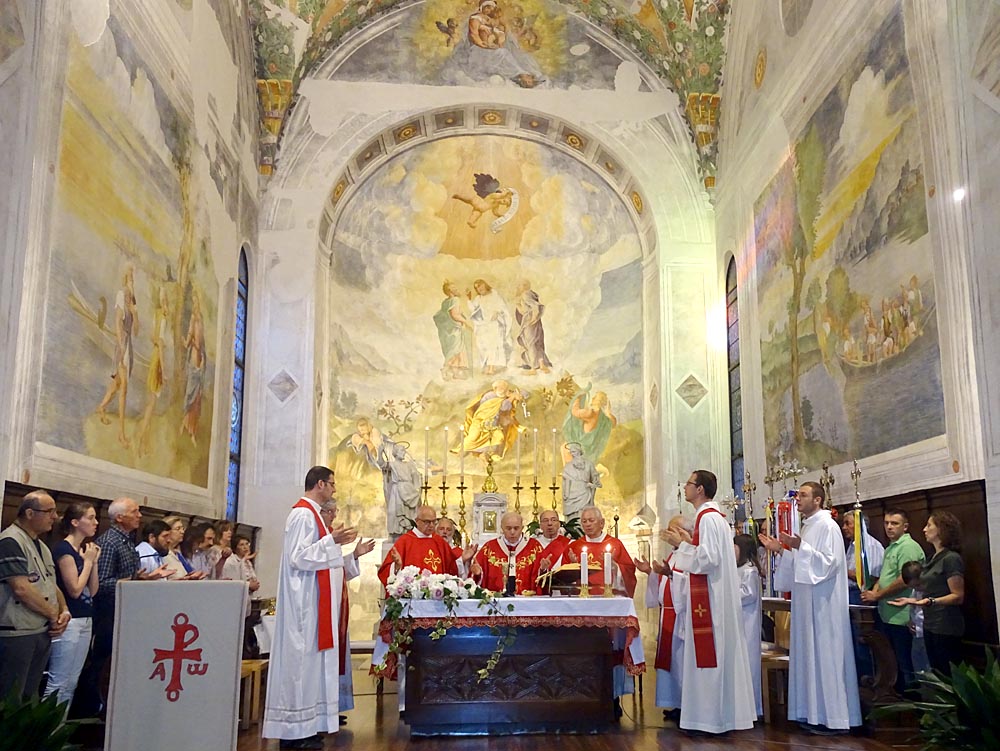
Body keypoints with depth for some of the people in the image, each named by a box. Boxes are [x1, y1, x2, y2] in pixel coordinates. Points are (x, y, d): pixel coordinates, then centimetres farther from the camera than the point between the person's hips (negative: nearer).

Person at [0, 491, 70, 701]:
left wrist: (64, 612, -1)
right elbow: (22, 589, -21)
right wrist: (53, 615, -10)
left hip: (43, 633, 9)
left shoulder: (41, 547, 15)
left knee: (30, 697, 14)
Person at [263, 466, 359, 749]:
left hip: (315, 602, 10)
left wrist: (337, 543, 19)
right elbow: (298, 557, -21)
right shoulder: (303, 514, -14)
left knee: (310, 658, 11)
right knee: (301, 660, -5)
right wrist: (331, 541, -22)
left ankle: (305, 725, 16)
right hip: (305, 602, -10)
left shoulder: (311, 513, 16)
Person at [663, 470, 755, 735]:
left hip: (709, 597, -10)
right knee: (716, 652, 13)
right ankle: (723, 712, 19)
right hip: (713, 594, 10)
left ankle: (712, 718, 2)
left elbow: (707, 559, -23)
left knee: (709, 653, -4)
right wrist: (690, 541, 15)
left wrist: (681, 544, -14)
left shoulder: (708, 518, -16)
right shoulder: (715, 515, 15)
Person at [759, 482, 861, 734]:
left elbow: (829, 562, -20)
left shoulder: (827, 526, -11)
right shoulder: (807, 526, 16)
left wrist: (800, 546, -26)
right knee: (810, 654, 10)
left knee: (824, 654, -6)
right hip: (808, 603, 9)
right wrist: (780, 550, 8)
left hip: (823, 605, -9)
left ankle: (833, 716, 1)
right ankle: (816, 713, 17)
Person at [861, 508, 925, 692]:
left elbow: (904, 581, -21)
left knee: (905, 665, 1)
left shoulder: (908, 547, -13)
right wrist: (874, 591, 3)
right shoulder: (890, 548, 17)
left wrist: (876, 595, -13)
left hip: (901, 617, -9)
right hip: (887, 615, 9)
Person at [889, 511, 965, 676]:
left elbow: (958, 596, -17)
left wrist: (931, 601, -29)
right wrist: (912, 601, 14)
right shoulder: (933, 559, 15)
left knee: (949, 675, -4)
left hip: (946, 628, -9)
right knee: (937, 674, 13)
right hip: (930, 625, 9)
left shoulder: (951, 558, -13)